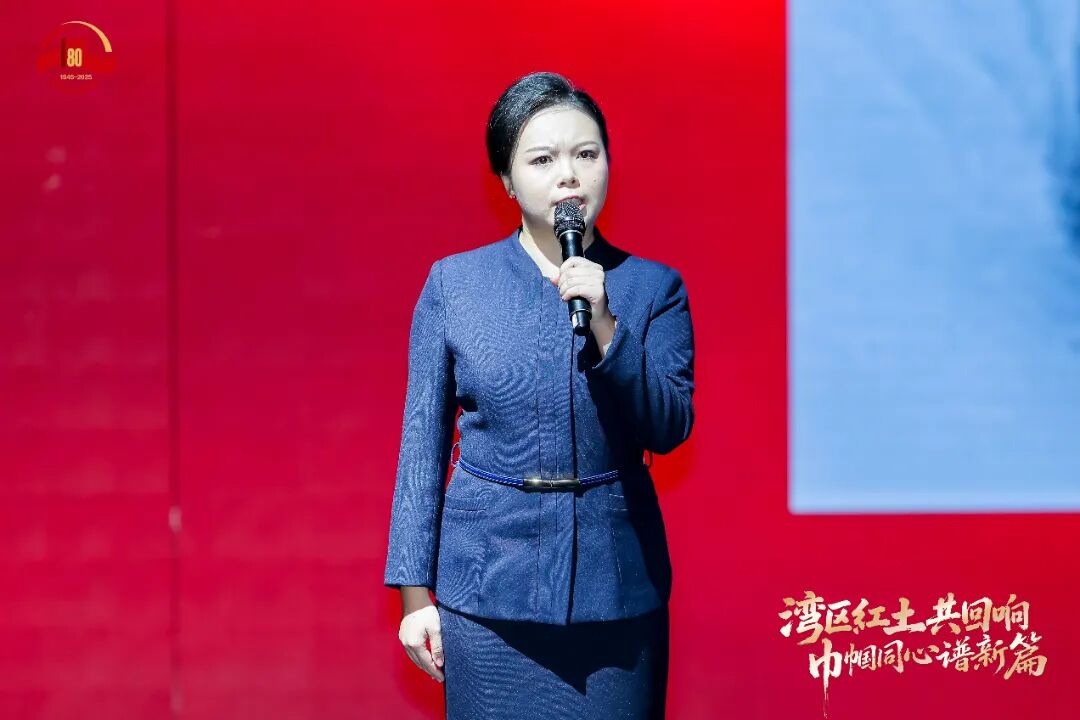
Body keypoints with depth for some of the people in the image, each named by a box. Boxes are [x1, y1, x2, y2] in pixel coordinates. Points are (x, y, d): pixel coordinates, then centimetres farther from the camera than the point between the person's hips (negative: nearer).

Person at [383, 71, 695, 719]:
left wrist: (604, 326, -18)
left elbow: (670, 430, -5)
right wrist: (416, 593, 2)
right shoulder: (453, 285, 1)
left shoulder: (654, 288, 3)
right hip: (488, 589, 0)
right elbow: (424, 444, 3)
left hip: (617, 587, 1)